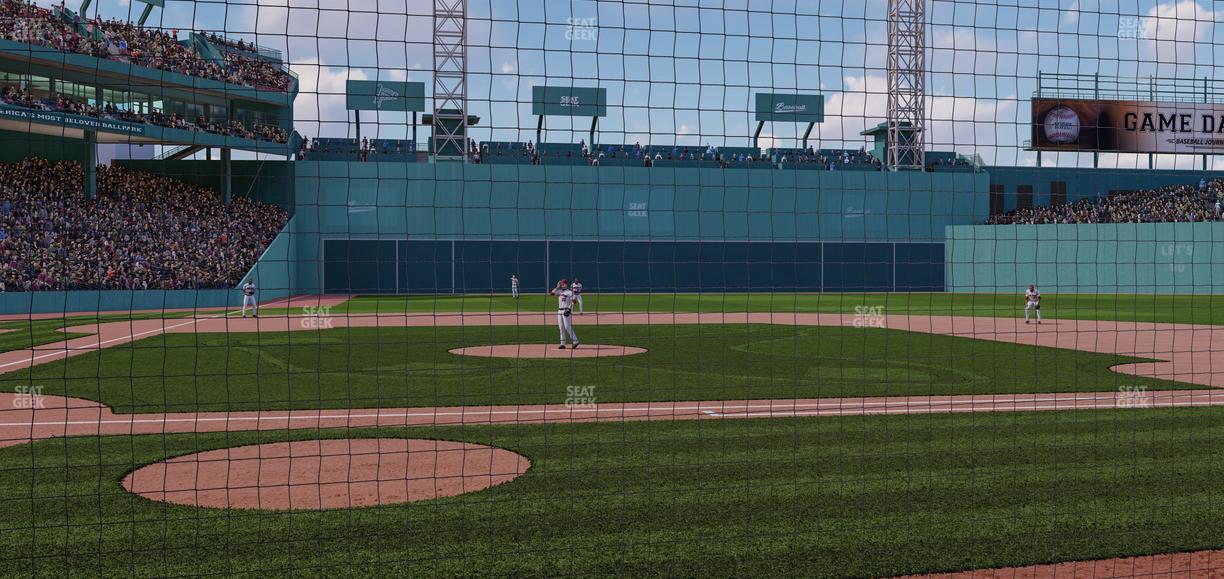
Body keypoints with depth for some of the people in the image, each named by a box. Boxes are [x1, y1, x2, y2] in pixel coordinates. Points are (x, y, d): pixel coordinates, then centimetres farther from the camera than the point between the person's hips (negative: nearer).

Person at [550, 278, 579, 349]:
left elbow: (573, 301, -12)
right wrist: (557, 287, 1)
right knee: (561, 327, 6)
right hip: (560, 311, 7)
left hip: (566, 311, -7)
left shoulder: (570, 292, -5)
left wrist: (569, 309, -21)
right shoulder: (560, 291, 16)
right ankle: (563, 344, 9)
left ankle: (575, 341, -10)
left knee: (567, 327, -14)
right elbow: (552, 293, 8)